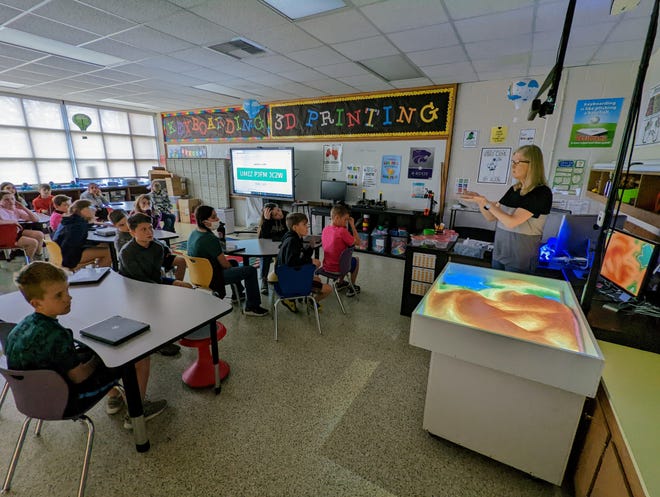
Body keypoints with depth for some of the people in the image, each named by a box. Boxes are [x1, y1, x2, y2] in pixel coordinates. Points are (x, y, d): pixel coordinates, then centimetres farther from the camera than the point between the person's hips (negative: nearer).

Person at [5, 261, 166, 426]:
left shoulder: (21, 326, -7)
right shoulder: (56, 335, -34)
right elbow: (78, 377, -25)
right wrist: (98, 359, -7)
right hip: (65, 403, -9)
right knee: (141, 357, -8)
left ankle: (114, 396, 35)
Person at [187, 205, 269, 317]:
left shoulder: (193, 234, 1)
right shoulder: (210, 239, -28)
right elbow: (225, 264, -20)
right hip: (211, 278, -10)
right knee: (251, 271, -10)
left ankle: (238, 294, 45)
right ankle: (252, 307, -1)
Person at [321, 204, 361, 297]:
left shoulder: (325, 229, -1)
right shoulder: (342, 231, -24)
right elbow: (357, 242, -13)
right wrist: (352, 225, -10)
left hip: (326, 266, 6)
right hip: (338, 268, -6)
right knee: (356, 260, 24)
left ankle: (340, 283, 44)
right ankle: (352, 288, 29)